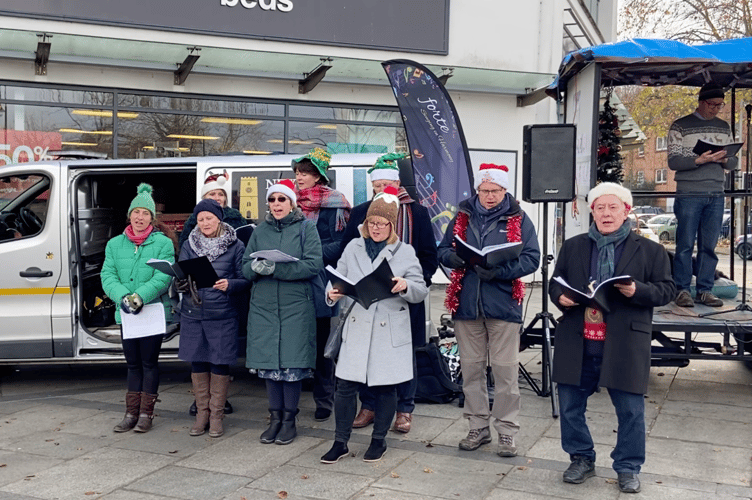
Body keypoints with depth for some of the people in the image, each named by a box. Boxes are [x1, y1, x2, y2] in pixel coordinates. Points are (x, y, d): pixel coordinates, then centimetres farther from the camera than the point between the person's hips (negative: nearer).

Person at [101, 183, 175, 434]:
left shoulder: (163, 243, -4)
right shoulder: (115, 244, 8)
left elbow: (163, 276, -13)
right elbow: (108, 275, 0)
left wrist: (140, 297, -24)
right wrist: (123, 297, -18)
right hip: (125, 314, 4)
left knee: (149, 362, 3)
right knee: (133, 363, 12)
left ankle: (146, 414, 13)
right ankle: (131, 413, 20)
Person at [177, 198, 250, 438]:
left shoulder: (235, 246, 1)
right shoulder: (189, 245, 10)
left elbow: (245, 280, -1)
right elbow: (180, 276, 9)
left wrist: (229, 285, -20)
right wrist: (184, 283, -13)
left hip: (223, 314, -3)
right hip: (193, 313, 3)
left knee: (220, 363, 2)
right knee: (197, 362, 9)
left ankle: (216, 414, 16)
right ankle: (202, 412, 23)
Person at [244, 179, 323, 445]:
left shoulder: (306, 228, 1)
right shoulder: (260, 231, 13)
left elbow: (313, 265, -11)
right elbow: (245, 267, 10)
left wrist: (276, 269, -19)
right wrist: (256, 267, -14)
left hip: (296, 305, -4)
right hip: (264, 305, 4)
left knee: (292, 363, -1)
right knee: (268, 362, 7)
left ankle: (289, 419, 13)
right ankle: (275, 417, 20)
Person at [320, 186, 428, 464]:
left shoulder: (405, 252, 3)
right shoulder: (353, 248, 10)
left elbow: (421, 292, -1)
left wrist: (406, 286, -22)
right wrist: (332, 293, -12)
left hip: (390, 331, -1)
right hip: (357, 327, 2)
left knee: (386, 387, 8)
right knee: (346, 386, 1)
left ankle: (379, 440, 26)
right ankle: (340, 442, 16)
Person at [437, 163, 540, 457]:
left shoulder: (518, 220, 1)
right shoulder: (463, 217, 10)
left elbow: (531, 258, -7)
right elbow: (443, 250, 12)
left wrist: (499, 270, -22)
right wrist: (453, 257, -12)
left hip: (503, 305, -3)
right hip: (466, 304, 3)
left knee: (505, 370, 2)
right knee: (471, 368, 10)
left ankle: (507, 431, 14)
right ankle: (478, 427, 24)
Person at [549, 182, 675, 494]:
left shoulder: (650, 250, 4)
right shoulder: (572, 247, 12)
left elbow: (667, 290, 2)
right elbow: (555, 282, 14)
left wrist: (638, 291, -17)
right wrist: (560, 297, -8)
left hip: (624, 346, -2)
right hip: (577, 343, 3)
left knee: (630, 410, 4)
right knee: (570, 406, 9)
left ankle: (628, 468, 24)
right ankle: (581, 459, 29)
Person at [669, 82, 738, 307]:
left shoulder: (724, 127, 17)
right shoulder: (680, 126, 2)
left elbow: (734, 161, 17)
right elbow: (673, 161, -5)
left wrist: (724, 160, -6)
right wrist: (698, 160, -20)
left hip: (716, 196, 4)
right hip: (689, 195, -4)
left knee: (709, 246, 5)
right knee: (685, 244, -3)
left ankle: (705, 290, 11)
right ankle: (682, 290, 5)